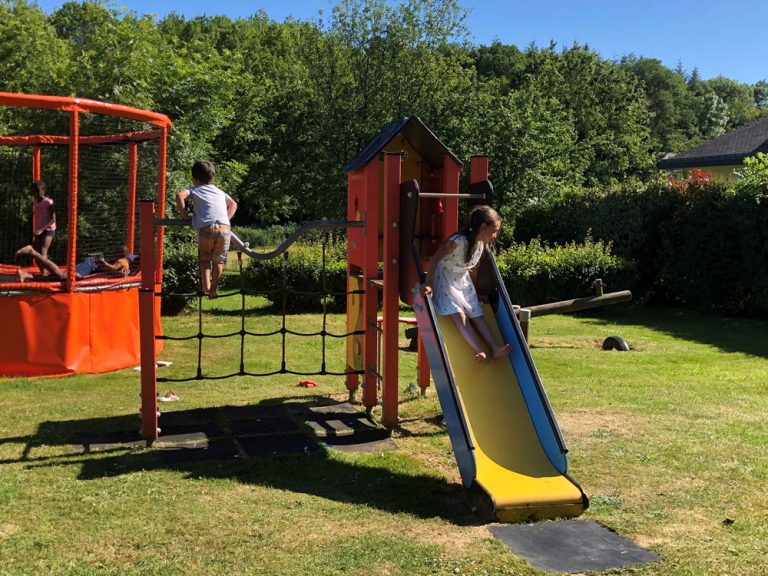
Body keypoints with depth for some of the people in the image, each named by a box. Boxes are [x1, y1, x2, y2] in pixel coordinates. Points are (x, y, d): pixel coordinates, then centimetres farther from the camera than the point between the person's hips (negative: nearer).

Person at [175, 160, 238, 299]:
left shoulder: (195, 189, 17)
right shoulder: (219, 191, 29)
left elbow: (179, 195, -1)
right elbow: (233, 204, 36)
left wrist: (183, 214, 8)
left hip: (206, 228, -2)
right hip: (224, 228, 2)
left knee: (205, 257, 21)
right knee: (218, 260, 19)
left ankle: (206, 285, 5)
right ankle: (213, 290, 17)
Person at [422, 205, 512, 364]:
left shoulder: (481, 245, -2)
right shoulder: (458, 241, -27)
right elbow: (436, 259, -26)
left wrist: (475, 290, 15)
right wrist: (429, 283, -27)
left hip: (463, 282, 8)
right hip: (445, 282, -8)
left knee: (477, 315, -3)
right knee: (459, 315, -21)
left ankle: (494, 348, -11)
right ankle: (480, 351, -32)